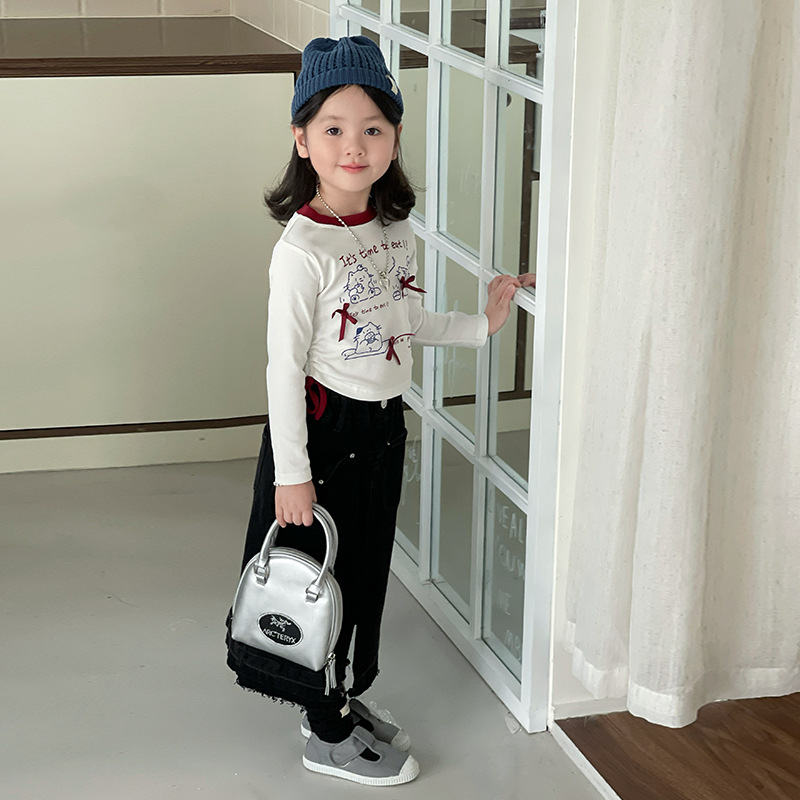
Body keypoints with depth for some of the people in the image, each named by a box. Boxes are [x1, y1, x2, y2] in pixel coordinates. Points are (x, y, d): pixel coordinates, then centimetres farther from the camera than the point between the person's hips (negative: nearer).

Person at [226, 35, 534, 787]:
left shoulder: (395, 227, 2)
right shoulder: (302, 249, -21)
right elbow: (284, 367, -19)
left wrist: (481, 324, 11)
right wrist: (291, 472, -18)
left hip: (381, 426, 7)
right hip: (324, 428, -7)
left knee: (366, 567, 17)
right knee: (322, 572, 6)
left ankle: (343, 698, 36)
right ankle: (326, 732, 21)